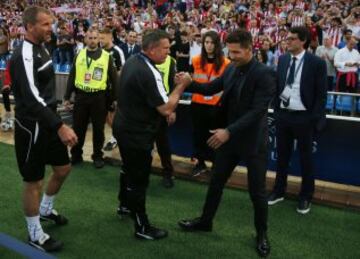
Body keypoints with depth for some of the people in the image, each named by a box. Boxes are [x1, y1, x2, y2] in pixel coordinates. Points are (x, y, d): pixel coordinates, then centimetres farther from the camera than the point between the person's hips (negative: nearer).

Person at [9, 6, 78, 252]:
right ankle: (35, 234, 22)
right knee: (34, 181, 4)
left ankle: (46, 209, 43)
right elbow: (32, 99, -30)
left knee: (63, 168, 19)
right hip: (32, 127, -9)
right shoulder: (24, 56, -21)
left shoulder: (41, 49, 9)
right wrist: (60, 126, -35)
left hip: (48, 123, 9)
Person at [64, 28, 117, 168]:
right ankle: (76, 155, 25)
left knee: (98, 128, 7)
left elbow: (113, 79, 2)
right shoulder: (79, 55, 6)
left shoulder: (106, 56, -1)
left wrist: (114, 99, -1)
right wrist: (67, 97, 7)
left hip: (99, 97, -2)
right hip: (81, 96, 2)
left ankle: (98, 156, 21)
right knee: (78, 127, 10)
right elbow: (72, 77, 9)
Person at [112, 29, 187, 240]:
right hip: (137, 133, -10)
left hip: (124, 126, 10)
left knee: (129, 169, 27)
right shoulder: (149, 73, -26)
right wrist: (181, 86, -17)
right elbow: (166, 109, -27)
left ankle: (125, 204, 48)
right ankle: (142, 227, 15)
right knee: (139, 179, 2)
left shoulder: (132, 62, 4)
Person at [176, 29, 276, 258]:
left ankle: (262, 233, 30)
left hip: (253, 140, -6)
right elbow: (210, 88, 7)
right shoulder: (231, 69, 0)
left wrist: (229, 131, -33)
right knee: (216, 182, 17)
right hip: (229, 137, 6)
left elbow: (257, 111, -27)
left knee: (257, 191, 9)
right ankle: (205, 221, 37)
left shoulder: (265, 74, -20)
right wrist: (189, 83, -12)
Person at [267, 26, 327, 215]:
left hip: (304, 117, -4)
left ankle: (305, 196, 24)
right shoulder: (282, 59, 5)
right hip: (283, 114, 4)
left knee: (305, 158, 9)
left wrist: (315, 119, -12)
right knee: (282, 155, 15)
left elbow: (321, 94, -7)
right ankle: (278, 191, 30)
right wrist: (276, 110, 7)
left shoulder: (317, 63, -9)